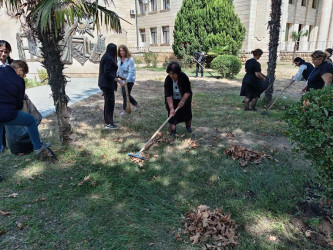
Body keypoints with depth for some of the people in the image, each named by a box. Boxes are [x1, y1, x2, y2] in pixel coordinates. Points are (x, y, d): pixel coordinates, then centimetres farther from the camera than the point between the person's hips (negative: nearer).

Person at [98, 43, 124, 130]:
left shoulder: (106, 57, 13)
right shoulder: (108, 58, -17)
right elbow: (107, 73, -23)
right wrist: (118, 80, -24)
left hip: (104, 83, 10)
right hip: (108, 84, -10)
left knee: (107, 102, 17)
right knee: (110, 103, -5)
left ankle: (107, 121, 27)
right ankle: (109, 124, 1)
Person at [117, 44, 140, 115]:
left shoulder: (130, 59, -16)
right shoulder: (119, 59, 2)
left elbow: (131, 71, -19)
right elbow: (117, 69, 8)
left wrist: (127, 79, -28)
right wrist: (117, 75, -9)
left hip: (129, 80, -7)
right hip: (122, 80, 7)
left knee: (125, 94, -5)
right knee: (125, 94, 13)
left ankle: (124, 110, 10)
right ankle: (136, 104, 33)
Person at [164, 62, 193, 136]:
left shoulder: (184, 77, -29)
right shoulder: (167, 80, -27)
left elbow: (187, 92, -22)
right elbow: (168, 95, -29)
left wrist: (182, 101, -31)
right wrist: (171, 108, -36)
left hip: (184, 99, 0)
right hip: (173, 100, 0)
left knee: (187, 113, 11)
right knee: (172, 114, -11)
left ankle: (188, 127, 38)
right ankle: (172, 131, -2)